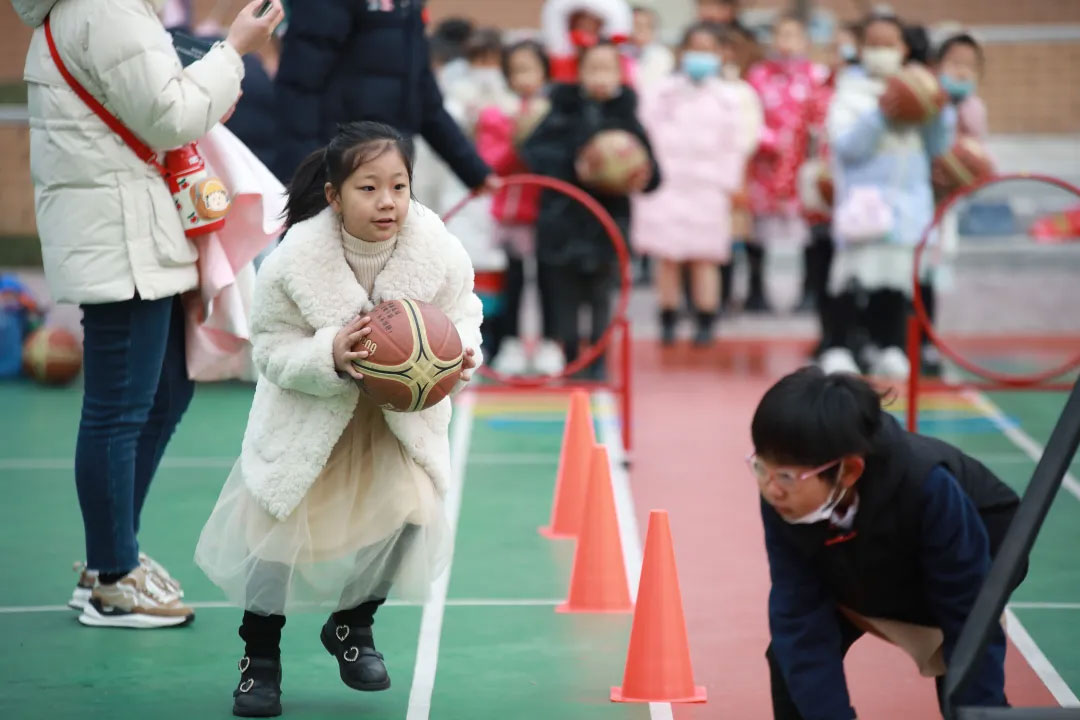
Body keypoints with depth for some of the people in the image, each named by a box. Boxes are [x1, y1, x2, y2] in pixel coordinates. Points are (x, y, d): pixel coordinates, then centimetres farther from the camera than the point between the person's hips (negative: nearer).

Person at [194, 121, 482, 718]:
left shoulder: (439, 250, -23)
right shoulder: (295, 258, -27)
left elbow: (461, 315, -8)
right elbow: (271, 348, -18)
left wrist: (459, 356, -30)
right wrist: (330, 356, -37)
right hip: (310, 410, -1)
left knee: (409, 511, -11)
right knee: (282, 524, -2)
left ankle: (352, 625, 20)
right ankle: (259, 655, 23)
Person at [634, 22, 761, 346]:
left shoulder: (729, 98, 5)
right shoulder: (661, 94, 4)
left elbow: (736, 143, 6)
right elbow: (647, 135, 3)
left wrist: (729, 183, 1)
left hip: (708, 188, 0)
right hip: (666, 185, 0)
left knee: (705, 258, 0)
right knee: (668, 258, 2)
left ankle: (706, 322, 5)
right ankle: (668, 320, 9)